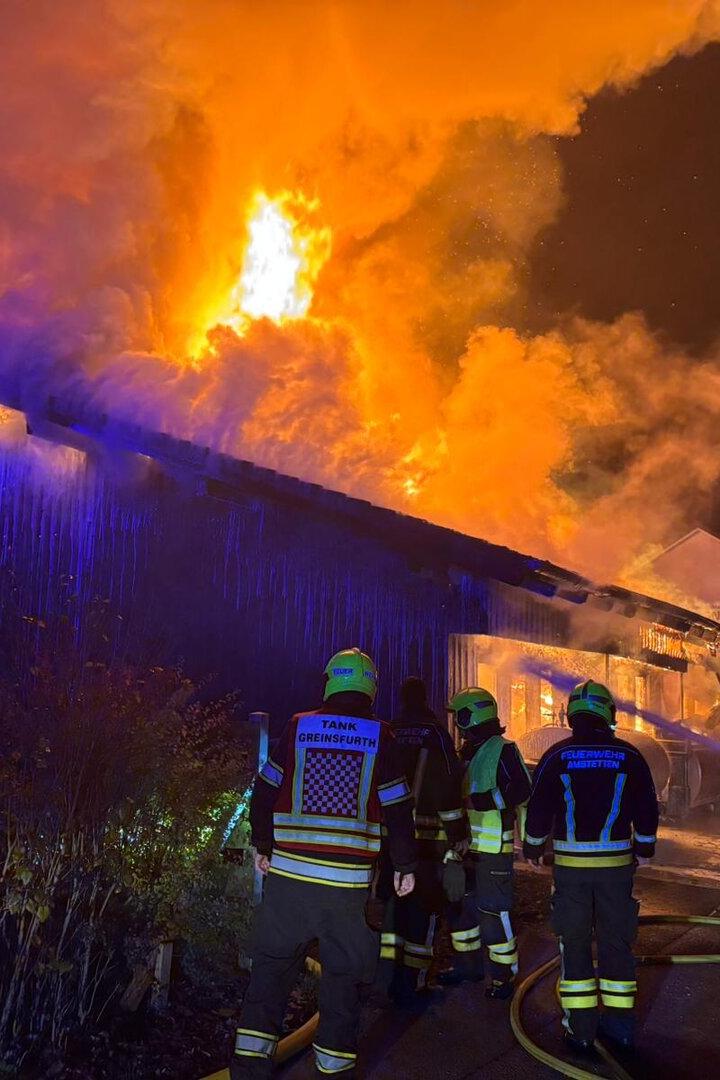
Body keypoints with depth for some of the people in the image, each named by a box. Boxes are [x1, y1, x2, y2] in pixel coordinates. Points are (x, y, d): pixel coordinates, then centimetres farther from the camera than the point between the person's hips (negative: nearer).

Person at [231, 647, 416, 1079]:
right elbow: (399, 809, 0)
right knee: (344, 972, 11)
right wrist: (406, 865, 11)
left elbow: (264, 793, 6)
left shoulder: (299, 728, 2)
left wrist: (264, 847, 19)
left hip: (290, 872, 1)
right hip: (350, 880, -1)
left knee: (274, 962, 12)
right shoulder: (379, 737, -1)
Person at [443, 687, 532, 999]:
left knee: (493, 910, -5)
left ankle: (504, 973, 7)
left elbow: (523, 791, -20)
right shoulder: (467, 752, 15)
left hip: (493, 847, -9)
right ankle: (468, 963, 29)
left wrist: (485, 800, -24)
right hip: (466, 844, 9)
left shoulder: (503, 751, -13)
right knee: (460, 905, 15)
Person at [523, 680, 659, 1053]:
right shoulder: (628, 756, -2)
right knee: (615, 941, 11)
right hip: (616, 863, 1)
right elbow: (647, 810, 5)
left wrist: (533, 847, 16)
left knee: (574, 942, 7)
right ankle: (619, 1022, 15)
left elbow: (538, 809, 0)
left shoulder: (557, 756, -4)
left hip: (571, 864, -1)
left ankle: (580, 1026, 8)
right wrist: (644, 849, 21)